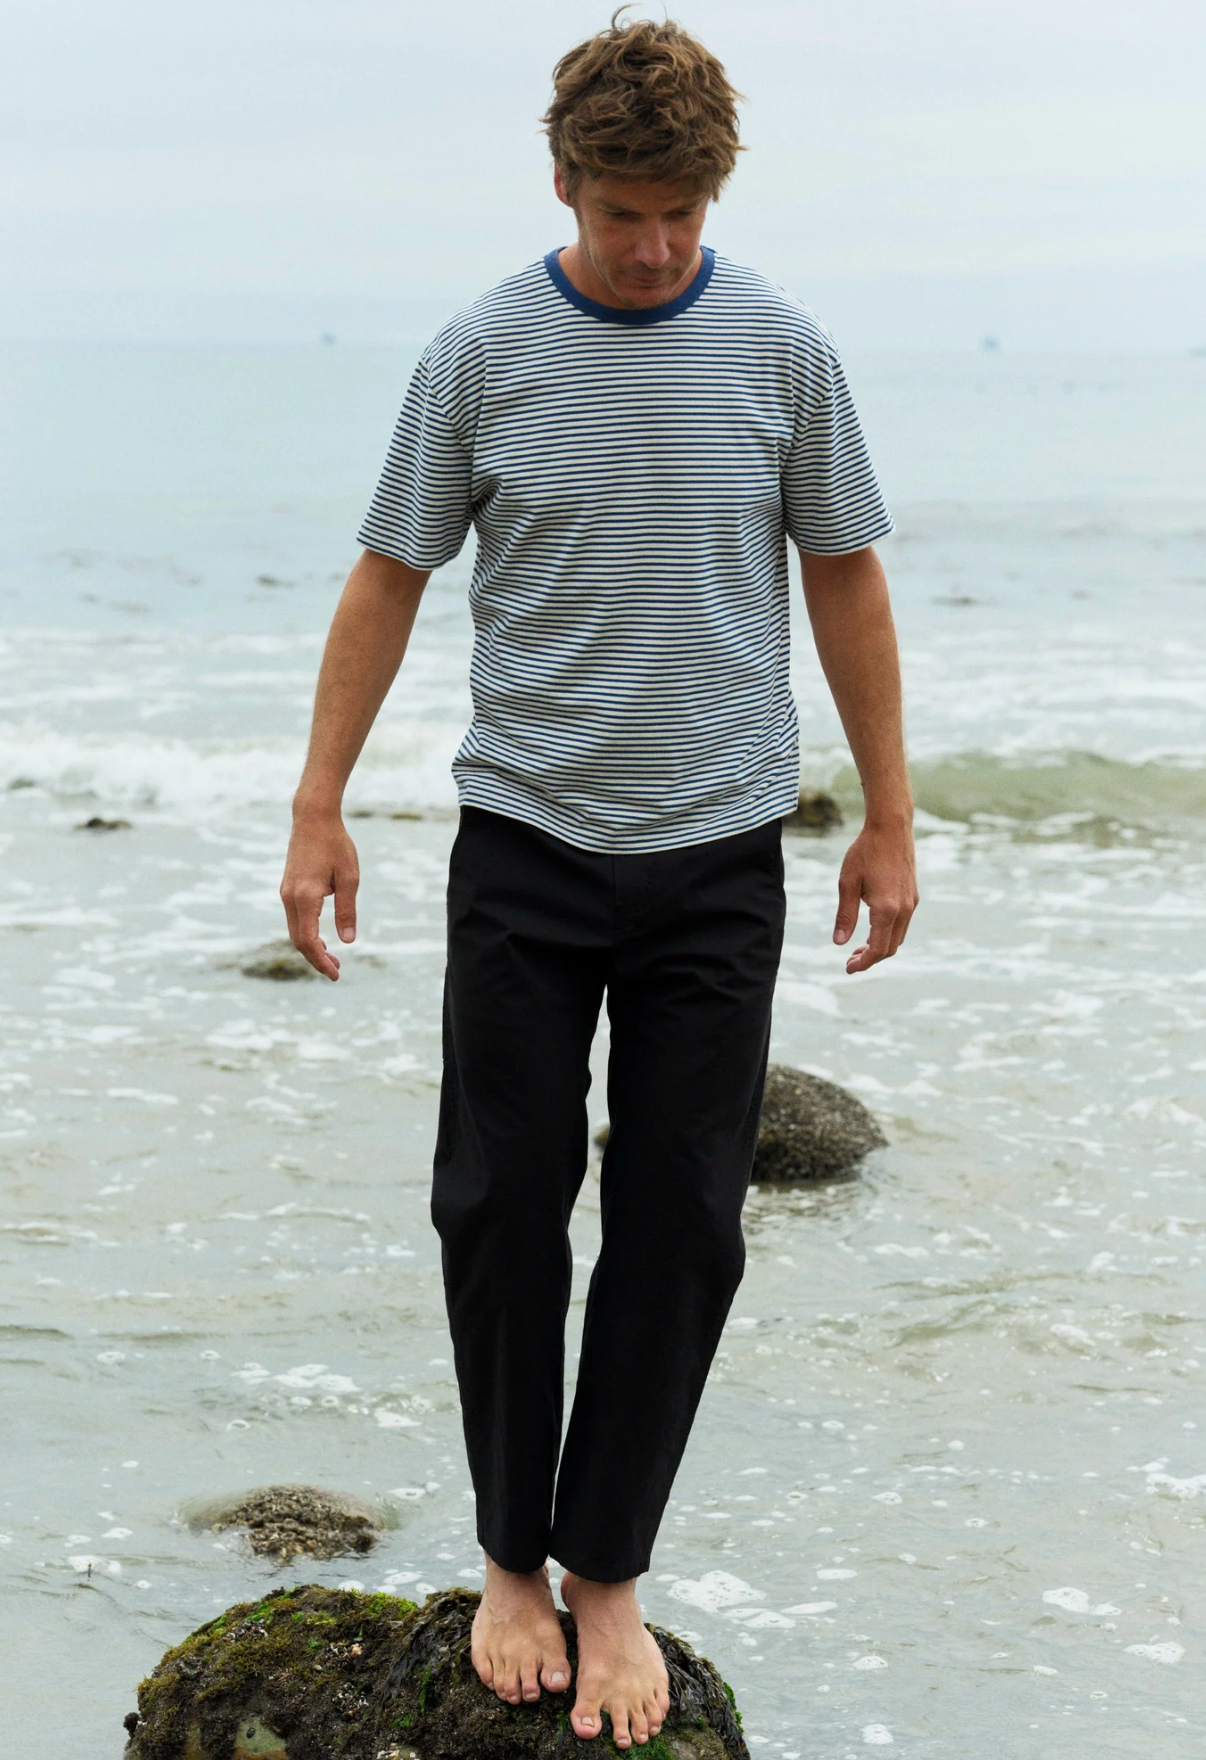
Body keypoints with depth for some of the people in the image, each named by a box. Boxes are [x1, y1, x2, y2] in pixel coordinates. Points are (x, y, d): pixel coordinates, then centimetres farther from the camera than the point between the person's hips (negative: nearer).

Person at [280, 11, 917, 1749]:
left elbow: (845, 580, 6)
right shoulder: (483, 352, -4)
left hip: (719, 857, 0)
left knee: (682, 1223, 1)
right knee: (504, 1208, 2)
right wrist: (319, 808, 2)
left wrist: (887, 819, 6)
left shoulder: (781, 349, -2)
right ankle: (512, 1558, 17)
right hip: (526, 846, 0)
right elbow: (390, 577, 4)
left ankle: (609, 1574, 12)